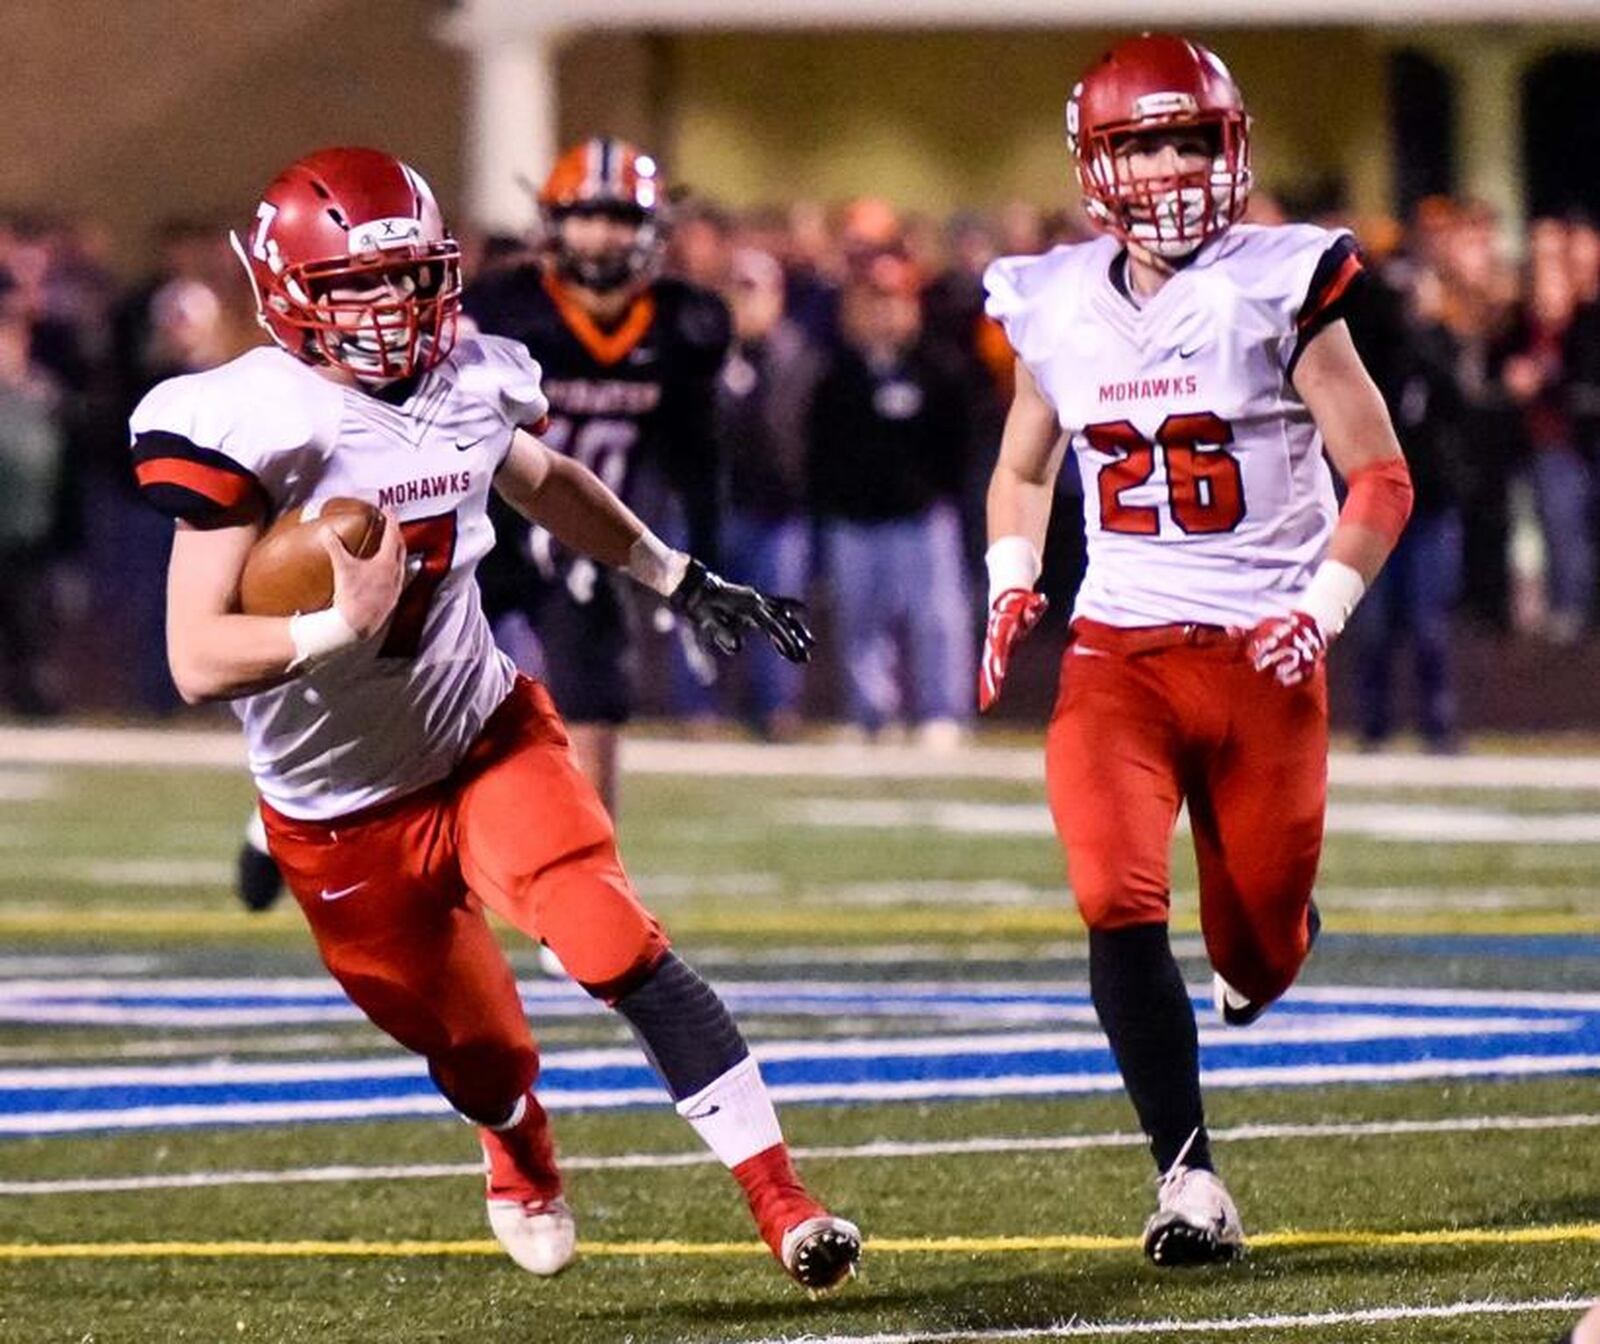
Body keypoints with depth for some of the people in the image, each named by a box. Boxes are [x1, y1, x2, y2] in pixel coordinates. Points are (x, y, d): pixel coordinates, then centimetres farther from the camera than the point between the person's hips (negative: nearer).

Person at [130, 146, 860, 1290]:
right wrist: (340, 628, -42)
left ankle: (779, 1195, -20)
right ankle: (524, 1161, 51)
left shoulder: (468, 387, -6)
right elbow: (199, 661, -27)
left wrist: (681, 579, 21)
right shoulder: (249, 426, -23)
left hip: (487, 735, 2)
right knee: (481, 1051, 14)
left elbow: (543, 482, 20)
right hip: (342, 815, -2)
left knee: (619, 948, -22)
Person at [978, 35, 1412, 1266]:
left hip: (1261, 658, -2)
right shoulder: (1056, 309, 4)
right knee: (1120, 906, -19)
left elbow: (1381, 478, -2)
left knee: (1259, 954, 7)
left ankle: (1263, 938, 46)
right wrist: (1010, 588, 5)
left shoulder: (1280, 290, -6)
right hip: (1117, 654, 2)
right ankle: (1189, 1180, -14)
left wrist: (1326, 608, -15)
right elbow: (1024, 472, 22)